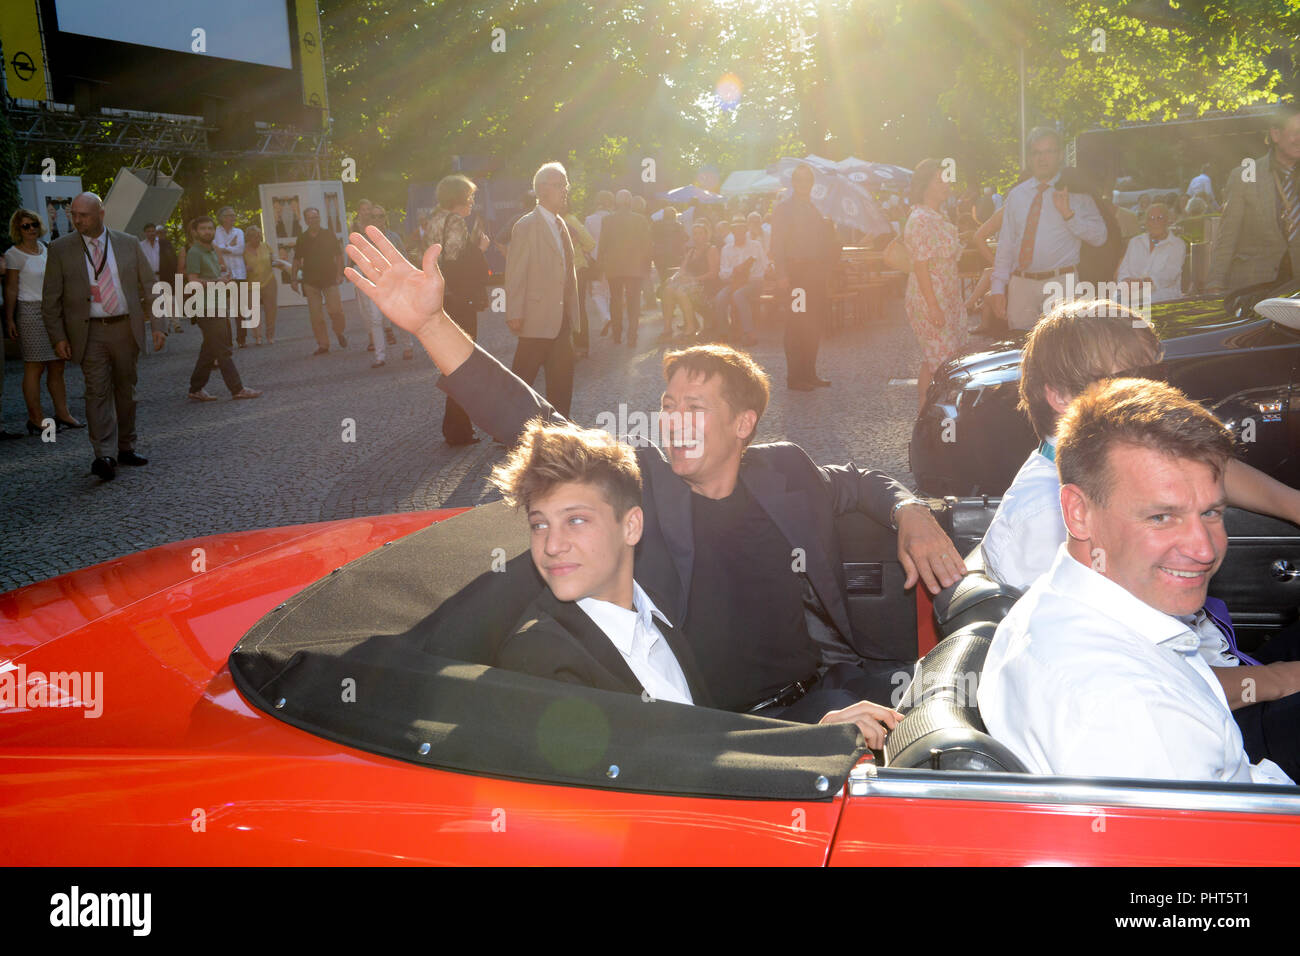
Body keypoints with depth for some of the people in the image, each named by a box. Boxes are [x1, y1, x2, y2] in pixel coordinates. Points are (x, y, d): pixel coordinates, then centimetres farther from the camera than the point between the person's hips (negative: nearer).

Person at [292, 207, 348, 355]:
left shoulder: (329, 235, 3)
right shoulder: (302, 239, 8)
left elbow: (339, 255, 5)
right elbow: (297, 260, 13)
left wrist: (339, 273, -5)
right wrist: (294, 278, 7)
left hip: (329, 279, -2)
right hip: (310, 281, 2)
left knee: (335, 309, -13)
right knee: (315, 315, -1)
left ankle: (339, 333, 15)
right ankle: (322, 344, 7)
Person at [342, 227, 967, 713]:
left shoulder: (786, 472, 5)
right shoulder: (640, 484, -1)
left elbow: (862, 483, 26)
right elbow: (532, 425, -9)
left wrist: (913, 517, 4)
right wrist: (430, 324, -18)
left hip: (826, 687, 4)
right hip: (711, 727, -4)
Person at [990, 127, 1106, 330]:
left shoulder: (1076, 193, 5)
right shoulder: (1016, 195, 13)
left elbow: (1099, 237, -3)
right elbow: (1005, 244, 12)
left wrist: (1068, 213, -15)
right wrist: (998, 289, 5)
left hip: (1062, 283, -3)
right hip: (1021, 284, 3)